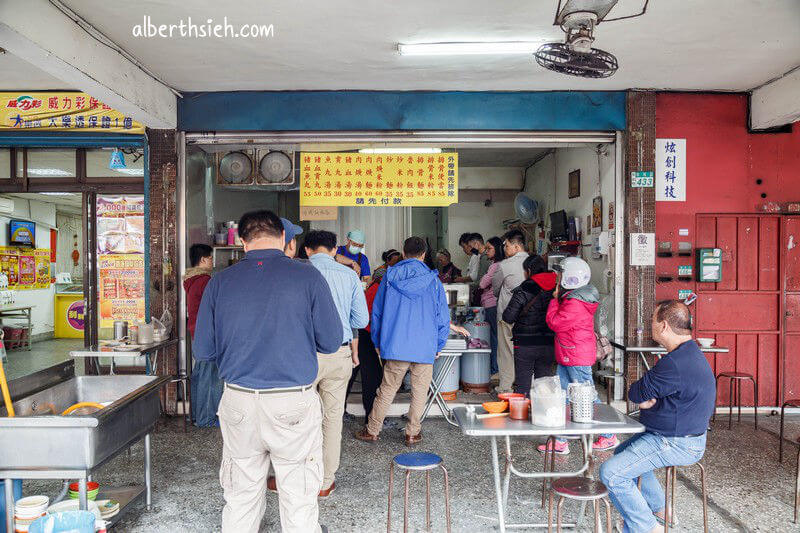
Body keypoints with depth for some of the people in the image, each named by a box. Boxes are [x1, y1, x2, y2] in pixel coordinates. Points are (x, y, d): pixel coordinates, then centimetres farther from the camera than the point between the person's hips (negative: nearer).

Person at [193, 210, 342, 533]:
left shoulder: (220, 282, 0)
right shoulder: (308, 277, -6)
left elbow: (202, 351, 4)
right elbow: (332, 342, -2)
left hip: (239, 402, 2)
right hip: (295, 403, -2)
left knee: (241, 499, 17)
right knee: (299, 500, 11)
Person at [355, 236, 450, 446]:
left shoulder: (389, 277, 2)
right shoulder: (433, 281, -1)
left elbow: (377, 312, 8)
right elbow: (443, 317, 2)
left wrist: (378, 343, 17)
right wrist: (439, 345, 13)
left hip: (396, 346, 1)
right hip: (425, 347, -1)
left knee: (387, 389, 12)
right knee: (419, 391, 13)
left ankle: (372, 431, 22)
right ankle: (412, 433, 21)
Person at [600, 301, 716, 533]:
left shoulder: (675, 364, -29)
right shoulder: (691, 353, 8)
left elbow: (636, 394, -18)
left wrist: (643, 396, 3)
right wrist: (648, 398, -9)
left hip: (676, 444, -11)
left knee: (611, 473, -16)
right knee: (623, 453, 27)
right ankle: (659, 509, 34)